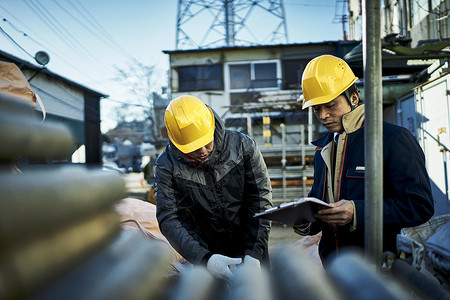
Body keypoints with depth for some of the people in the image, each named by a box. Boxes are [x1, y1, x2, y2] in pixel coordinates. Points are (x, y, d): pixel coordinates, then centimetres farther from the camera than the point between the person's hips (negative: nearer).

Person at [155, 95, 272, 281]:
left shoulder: (242, 146, -15)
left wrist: (254, 253, -20)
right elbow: (169, 220, -19)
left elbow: (261, 201, -12)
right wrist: (205, 258, -32)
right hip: (207, 251, 0)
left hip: (250, 248, 1)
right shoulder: (167, 165, -16)